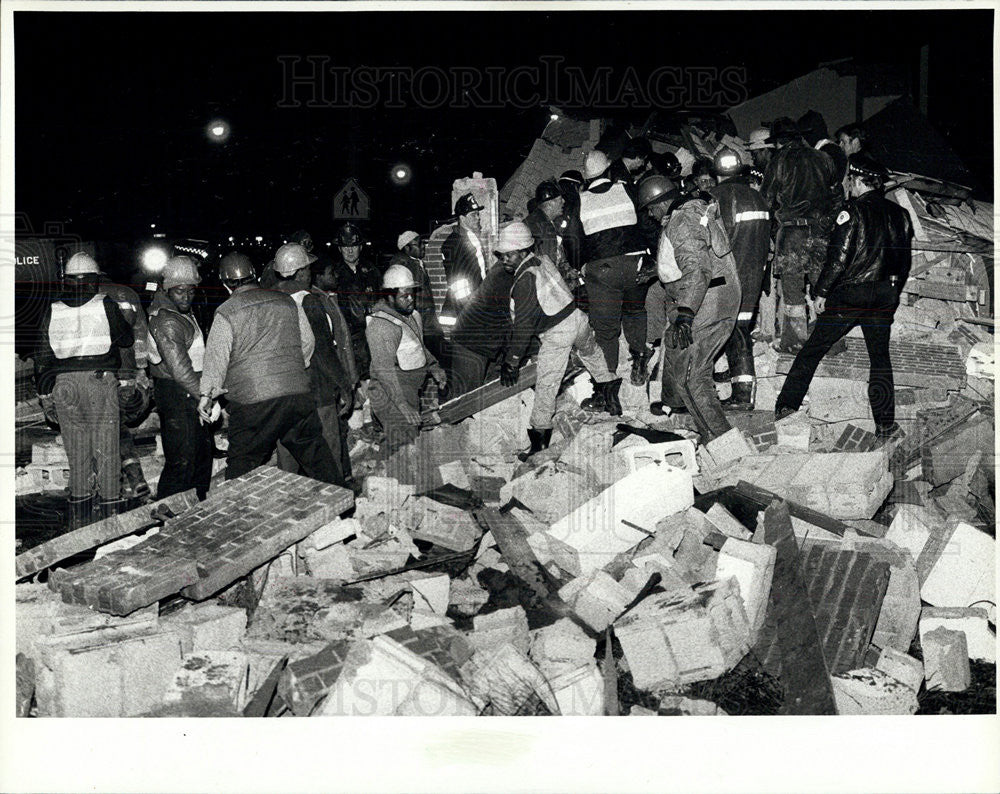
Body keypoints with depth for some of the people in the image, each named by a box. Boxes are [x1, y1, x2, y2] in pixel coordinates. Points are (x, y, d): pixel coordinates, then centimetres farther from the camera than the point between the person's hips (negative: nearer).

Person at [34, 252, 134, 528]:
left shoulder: (52, 310, 5)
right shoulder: (105, 306, -4)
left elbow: (42, 356, 7)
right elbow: (127, 339, 7)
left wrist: (45, 396, 13)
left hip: (63, 385, 3)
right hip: (101, 381, -3)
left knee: (77, 455, 10)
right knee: (106, 453, 3)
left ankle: (80, 523, 14)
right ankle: (111, 518, 6)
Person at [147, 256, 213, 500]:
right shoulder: (167, 322, -22)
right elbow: (181, 371, -28)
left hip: (190, 395, 11)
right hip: (177, 395, -11)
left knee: (203, 450, 20)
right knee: (182, 463, -10)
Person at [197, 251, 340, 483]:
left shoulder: (226, 312, -3)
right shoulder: (287, 302, 10)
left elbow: (216, 356, -5)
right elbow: (307, 342, 17)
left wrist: (206, 395, 6)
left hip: (251, 402, -4)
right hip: (298, 393, 4)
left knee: (242, 465, 6)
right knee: (316, 454, 14)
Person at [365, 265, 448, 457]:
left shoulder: (411, 315, 10)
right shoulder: (382, 325, -21)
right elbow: (385, 371, -25)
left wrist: (434, 367, 11)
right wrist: (404, 406, -28)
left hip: (410, 393, 10)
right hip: (391, 398, -9)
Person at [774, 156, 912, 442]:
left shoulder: (853, 211, -12)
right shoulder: (899, 214, 7)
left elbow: (839, 257, -16)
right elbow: (904, 260, 13)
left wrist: (822, 292, -7)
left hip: (849, 293, -5)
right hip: (884, 295, 5)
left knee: (813, 349, 6)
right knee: (880, 356, 13)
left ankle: (786, 404, 9)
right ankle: (885, 423, 10)